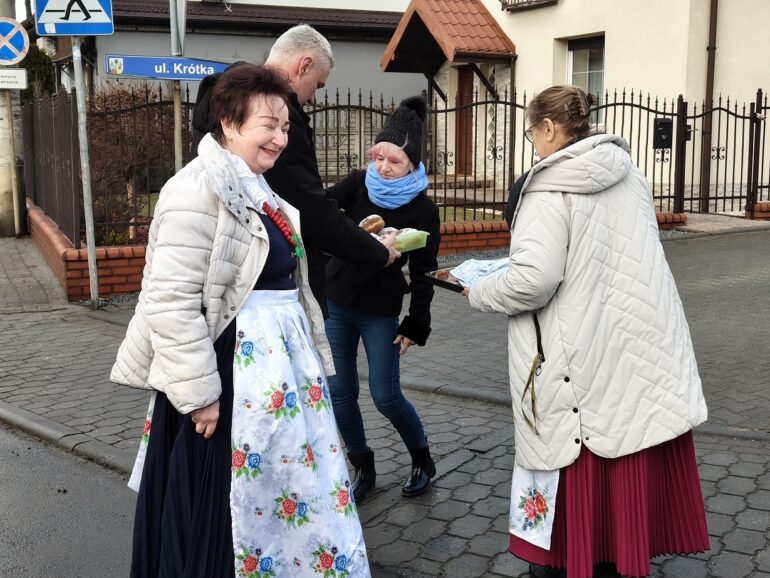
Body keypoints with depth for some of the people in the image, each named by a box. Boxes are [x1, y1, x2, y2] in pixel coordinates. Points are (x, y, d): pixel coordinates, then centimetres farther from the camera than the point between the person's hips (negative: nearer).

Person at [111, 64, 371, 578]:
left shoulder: (259, 190, 13)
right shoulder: (198, 189, -16)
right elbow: (170, 301, -22)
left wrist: (308, 357, 22)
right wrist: (198, 393, -20)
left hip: (281, 362, 9)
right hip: (230, 368, -9)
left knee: (291, 484, 16)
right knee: (224, 504, 5)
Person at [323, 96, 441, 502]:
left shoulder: (422, 209, -10)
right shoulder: (358, 184, -4)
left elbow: (423, 271, -7)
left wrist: (416, 325, -8)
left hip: (381, 311, -3)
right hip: (336, 302, 3)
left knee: (385, 396, 1)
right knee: (340, 392, 6)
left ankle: (422, 460, 27)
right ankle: (363, 469, 26)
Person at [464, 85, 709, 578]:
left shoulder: (549, 187, -14)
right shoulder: (629, 174, 9)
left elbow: (534, 279, -23)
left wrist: (480, 292, -7)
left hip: (586, 357, -6)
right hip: (644, 344, 7)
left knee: (580, 467, 7)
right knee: (632, 464, 16)